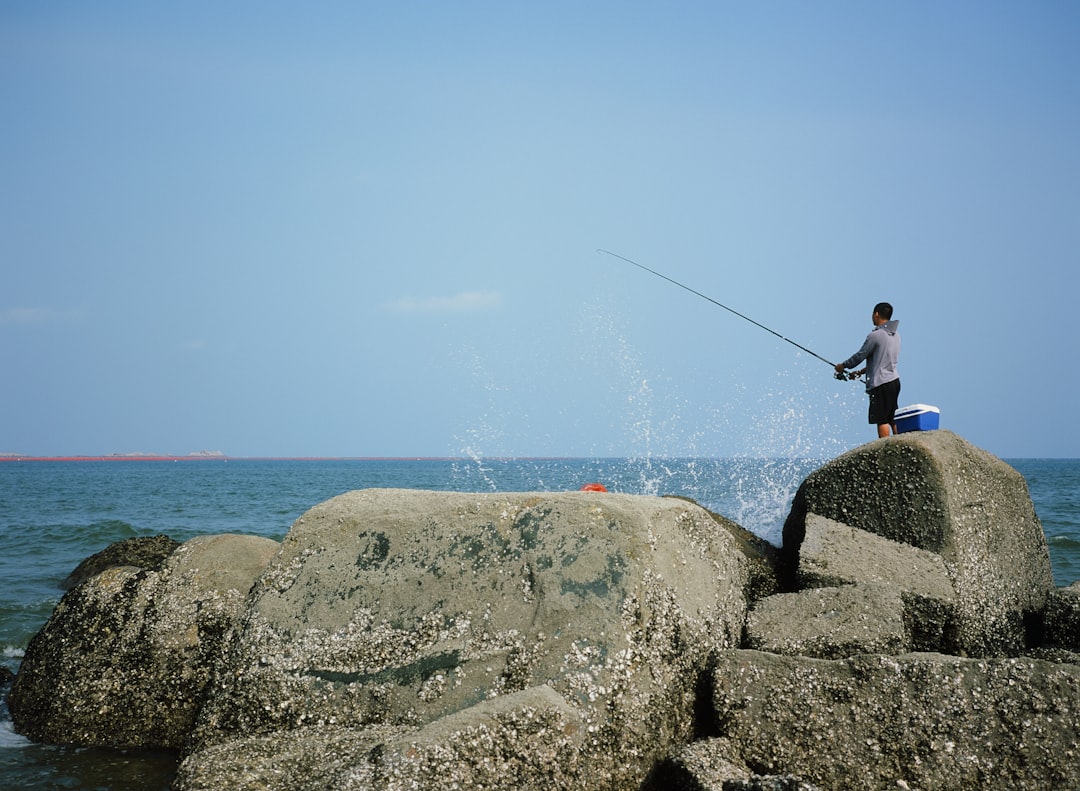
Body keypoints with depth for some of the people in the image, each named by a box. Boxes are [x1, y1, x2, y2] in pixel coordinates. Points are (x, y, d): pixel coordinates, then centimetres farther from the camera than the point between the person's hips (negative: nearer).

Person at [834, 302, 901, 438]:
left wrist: (843, 366, 11)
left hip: (880, 384, -8)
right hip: (894, 381, 8)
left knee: (881, 420, -3)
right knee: (893, 419, 13)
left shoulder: (875, 335, -14)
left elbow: (860, 356, -7)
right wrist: (861, 372, 24)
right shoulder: (895, 335, 13)